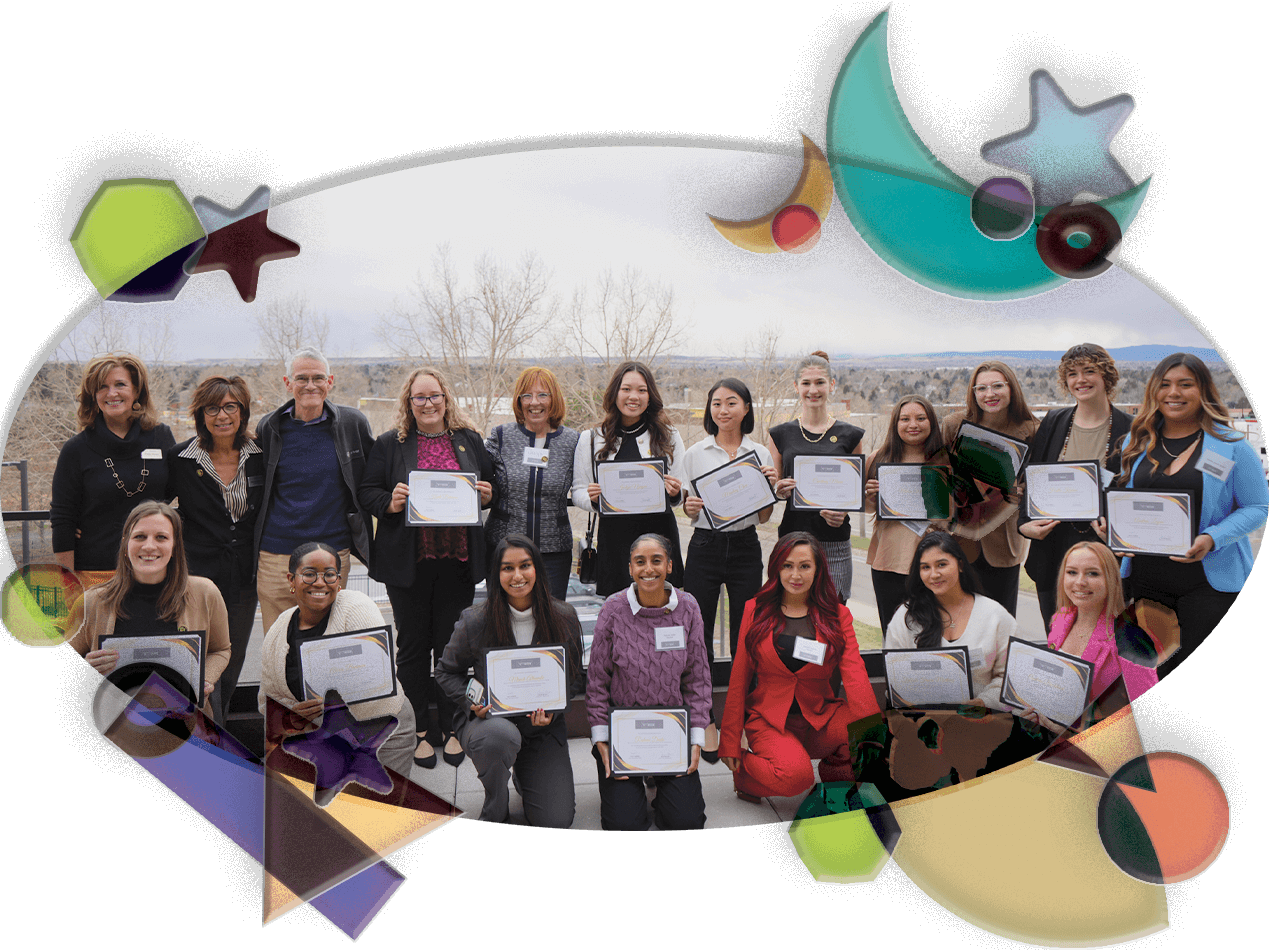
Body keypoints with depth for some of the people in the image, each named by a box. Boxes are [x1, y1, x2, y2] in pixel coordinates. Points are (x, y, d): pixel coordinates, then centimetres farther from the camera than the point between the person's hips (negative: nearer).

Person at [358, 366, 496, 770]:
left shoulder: (470, 440, 9)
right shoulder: (390, 444, 4)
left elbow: (490, 487, 16)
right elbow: (367, 492, 4)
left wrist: (487, 495, -6)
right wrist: (390, 503, -16)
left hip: (458, 559, 1)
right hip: (408, 560, -1)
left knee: (452, 644, 7)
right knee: (413, 645, 6)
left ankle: (450, 728, 21)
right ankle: (423, 730, 19)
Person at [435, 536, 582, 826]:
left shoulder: (564, 617, -6)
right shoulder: (475, 621, -11)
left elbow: (574, 677, 5)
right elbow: (447, 672, 3)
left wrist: (551, 712, -13)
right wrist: (473, 703, -16)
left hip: (543, 727, 2)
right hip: (488, 719, -2)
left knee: (556, 821, -9)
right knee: (502, 734, -41)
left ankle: (525, 774, 28)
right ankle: (494, 810, -7)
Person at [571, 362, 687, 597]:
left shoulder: (669, 436, 10)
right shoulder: (591, 440, 9)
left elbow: (683, 495, 14)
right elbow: (578, 493, 12)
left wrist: (676, 493, -8)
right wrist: (593, 498, -10)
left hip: (659, 533, 0)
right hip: (613, 536, 0)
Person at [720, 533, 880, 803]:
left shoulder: (837, 615, 4)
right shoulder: (755, 610, 2)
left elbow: (855, 674, -10)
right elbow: (739, 679, 4)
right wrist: (730, 744, 0)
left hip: (820, 719, 2)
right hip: (768, 720, -2)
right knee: (796, 775, -30)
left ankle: (835, 769, 4)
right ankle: (744, 769, 3)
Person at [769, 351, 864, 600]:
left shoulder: (850, 436, 8)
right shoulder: (780, 435, 8)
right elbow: (770, 491, 12)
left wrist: (843, 510, -9)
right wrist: (779, 491, -11)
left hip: (835, 544, 0)